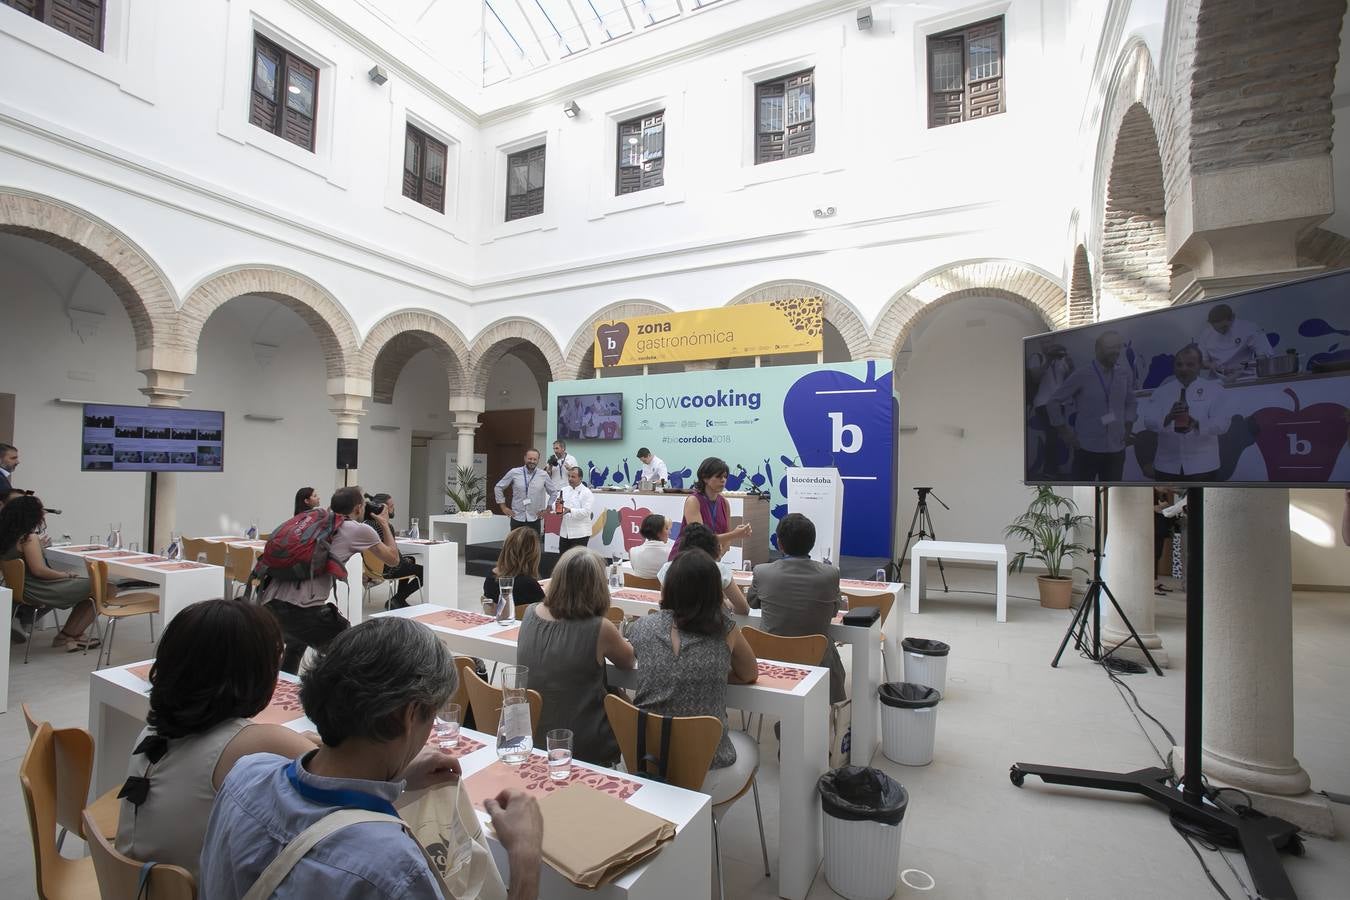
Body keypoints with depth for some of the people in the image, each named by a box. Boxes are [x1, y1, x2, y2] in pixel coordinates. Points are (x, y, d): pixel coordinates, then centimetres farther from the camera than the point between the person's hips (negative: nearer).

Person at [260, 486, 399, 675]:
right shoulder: (360, 530, 2)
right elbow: (393, 558, 16)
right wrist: (384, 523, 28)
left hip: (268, 603, 8)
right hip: (303, 609, -8)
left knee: (295, 642, 39)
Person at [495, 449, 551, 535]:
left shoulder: (544, 475, 0)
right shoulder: (514, 473, -3)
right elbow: (498, 488, 7)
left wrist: (547, 509, 7)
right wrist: (503, 507, 4)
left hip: (534, 519, 1)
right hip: (517, 519, 0)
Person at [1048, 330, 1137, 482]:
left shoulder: (1125, 373, 4)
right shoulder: (1082, 375, -10)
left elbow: (1130, 403, 18)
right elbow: (1054, 402, -5)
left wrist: (1127, 429, 8)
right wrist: (1066, 434, -5)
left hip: (1116, 449, 4)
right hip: (1087, 448, -4)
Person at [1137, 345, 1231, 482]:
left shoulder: (1215, 390, 2)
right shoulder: (1162, 391, 5)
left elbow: (1222, 423, -11)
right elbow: (1148, 420, -9)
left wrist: (1196, 424, -31)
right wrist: (1168, 418, -30)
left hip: (1201, 465, -1)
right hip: (1168, 465, 2)